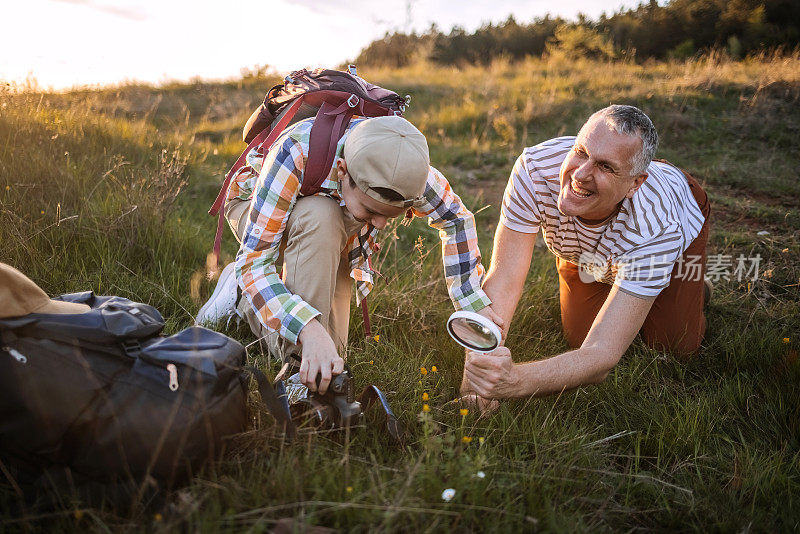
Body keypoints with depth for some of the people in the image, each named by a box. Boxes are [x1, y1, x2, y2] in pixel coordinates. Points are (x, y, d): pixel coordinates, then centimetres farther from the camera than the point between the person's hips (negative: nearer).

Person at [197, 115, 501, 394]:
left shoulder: (401, 166, -31)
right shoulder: (298, 151, -43)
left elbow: (455, 218, -11)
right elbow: (253, 259, -42)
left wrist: (473, 304, -15)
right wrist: (310, 330, -56)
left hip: (328, 239, 4)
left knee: (330, 354, -7)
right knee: (321, 218, -40)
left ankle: (243, 300, 15)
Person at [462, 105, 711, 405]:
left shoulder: (656, 230, -46)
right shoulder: (535, 169, -42)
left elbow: (602, 356, -49)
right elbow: (503, 282, -39)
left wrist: (514, 381, -68)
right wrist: (475, 376, -52)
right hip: (582, 245, 2)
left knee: (675, 347, -4)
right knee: (578, 337, 1)